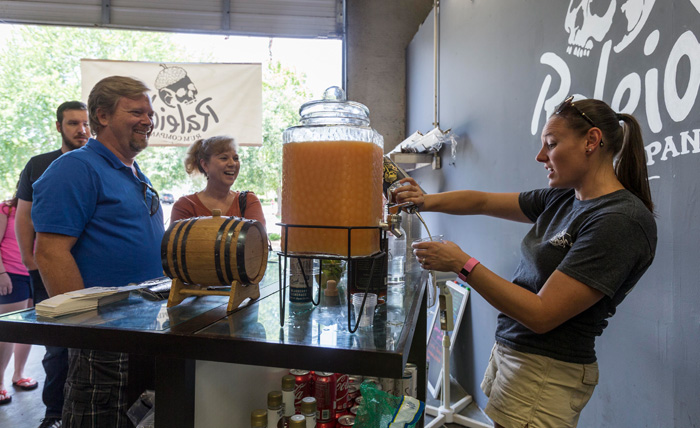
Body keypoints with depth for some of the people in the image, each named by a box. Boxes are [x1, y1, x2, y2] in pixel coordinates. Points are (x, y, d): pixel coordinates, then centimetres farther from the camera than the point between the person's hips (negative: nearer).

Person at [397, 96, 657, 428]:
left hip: (546, 372, -7)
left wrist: (462, 263, -19)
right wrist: (427, 201, -2)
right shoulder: (563, 199, 5)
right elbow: (483, 202, 13)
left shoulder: (623, 220, -20)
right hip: (508, 352, 8)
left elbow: (541, 315, -23)